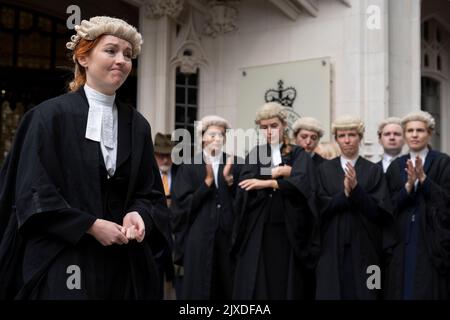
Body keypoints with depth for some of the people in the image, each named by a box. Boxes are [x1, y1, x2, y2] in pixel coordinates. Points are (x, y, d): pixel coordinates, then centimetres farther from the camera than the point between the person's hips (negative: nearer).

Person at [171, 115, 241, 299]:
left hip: (228, 234, 2)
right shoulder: (190, 166, 1)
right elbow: (183, 203, -6)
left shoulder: (234, 164, 7)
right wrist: (208, 181, -15)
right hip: (200, 235, -2)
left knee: (227, 284, 5)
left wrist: (229, 179, -13)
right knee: (199, 285, 2)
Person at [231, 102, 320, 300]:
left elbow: (301, 183, -15)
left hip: (288, 232, -1)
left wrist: (267, 182, -19)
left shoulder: (299, 155, 5)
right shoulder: (255, 154, 11)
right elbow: (245, 185, -6)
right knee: (255, 285, -1)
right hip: (257, 233, 1)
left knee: (286, 285, 1)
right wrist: (276, 173, -9)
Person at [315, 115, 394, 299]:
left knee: (362, 292, 2)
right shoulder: (325, 170, 6)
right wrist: (344, 193, -18)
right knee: (332, 292, 1)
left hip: (363, 247, 0)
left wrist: (356, 188, -18)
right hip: (332, 247, 1)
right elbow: (321, 207, -3)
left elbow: (379, 211, -6)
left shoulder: (374, 171, 3)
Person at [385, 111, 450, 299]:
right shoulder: (396, 166, 9)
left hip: (432, 240, -3)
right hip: (403, 241, 3)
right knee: (403, 288, 4)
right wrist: (409, 184, -15)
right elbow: (390, 205, 1)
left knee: (429, 289, -1)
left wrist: (423, 178, -18)